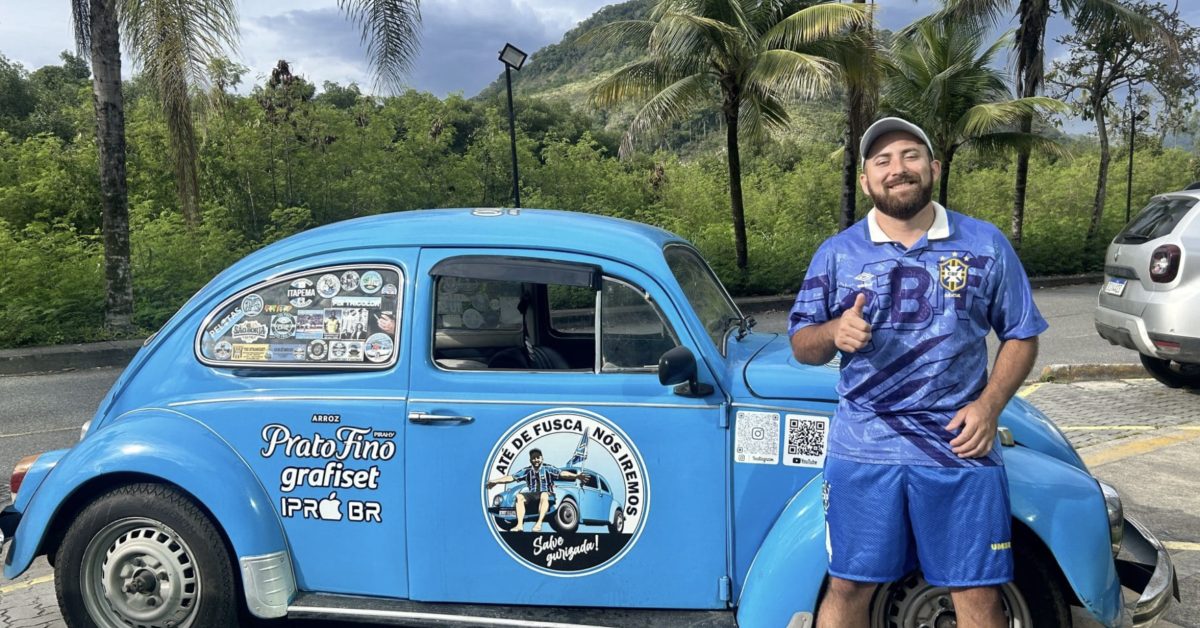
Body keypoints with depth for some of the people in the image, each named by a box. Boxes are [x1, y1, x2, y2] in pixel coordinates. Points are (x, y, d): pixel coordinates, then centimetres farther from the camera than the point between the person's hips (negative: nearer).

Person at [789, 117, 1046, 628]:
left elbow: (1021, 335, 9)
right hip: (862, 452, 0)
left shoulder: (985, 245, 4)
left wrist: (990, 404, -7)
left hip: (961, 448, 0)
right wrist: (834, 331, -16)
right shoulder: (836, 254, 4)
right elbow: (802, 345, 7)